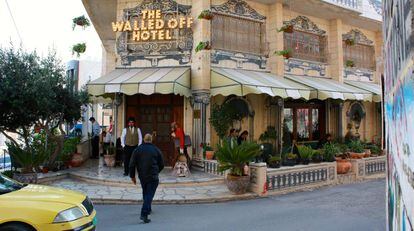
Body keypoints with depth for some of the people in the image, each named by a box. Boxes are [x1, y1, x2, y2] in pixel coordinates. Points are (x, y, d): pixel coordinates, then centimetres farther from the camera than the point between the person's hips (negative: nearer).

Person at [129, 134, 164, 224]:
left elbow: (132, 164, 0)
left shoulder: (137, 150, 2)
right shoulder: (156, 150, 0)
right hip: (153, 177, -3)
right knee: (149, 194, -3)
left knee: (145, 193, 23)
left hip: (142, 176, 3)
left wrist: (132, 176, 9)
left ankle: (148, 209, 38)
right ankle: (144, 214, -12)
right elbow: (161, 165, 7)